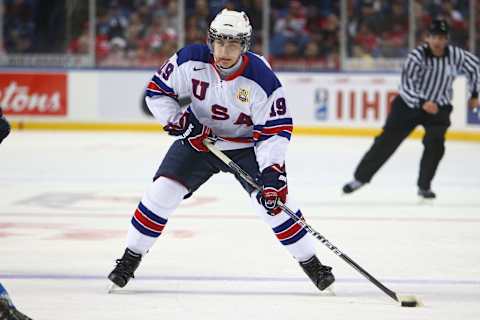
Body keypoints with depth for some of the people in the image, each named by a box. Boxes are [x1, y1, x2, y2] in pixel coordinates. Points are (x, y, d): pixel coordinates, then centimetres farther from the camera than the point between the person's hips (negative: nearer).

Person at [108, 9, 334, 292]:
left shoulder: (262, 79, -26)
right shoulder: (191, 61, -21)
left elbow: (275, 130, -22)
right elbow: (157, 90, -8)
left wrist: (272, 172, -31)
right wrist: (180, 122, -21)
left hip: (246, 145, -2)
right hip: (198, 138, 2)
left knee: (273, 200, -16)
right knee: (162, 192, -10)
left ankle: (311, 263, 1)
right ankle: (130, 258, 5)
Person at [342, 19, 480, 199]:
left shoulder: (456, 55, -12)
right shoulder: (417, 56, -22)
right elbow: (406, 85, -26)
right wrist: (422, 103, -39)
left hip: (439, 108, 2)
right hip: (410, 103, -2)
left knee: (435, 144, -18)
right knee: (388, 140, -2)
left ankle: (424, 186, -2)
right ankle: (360, 177, 8)